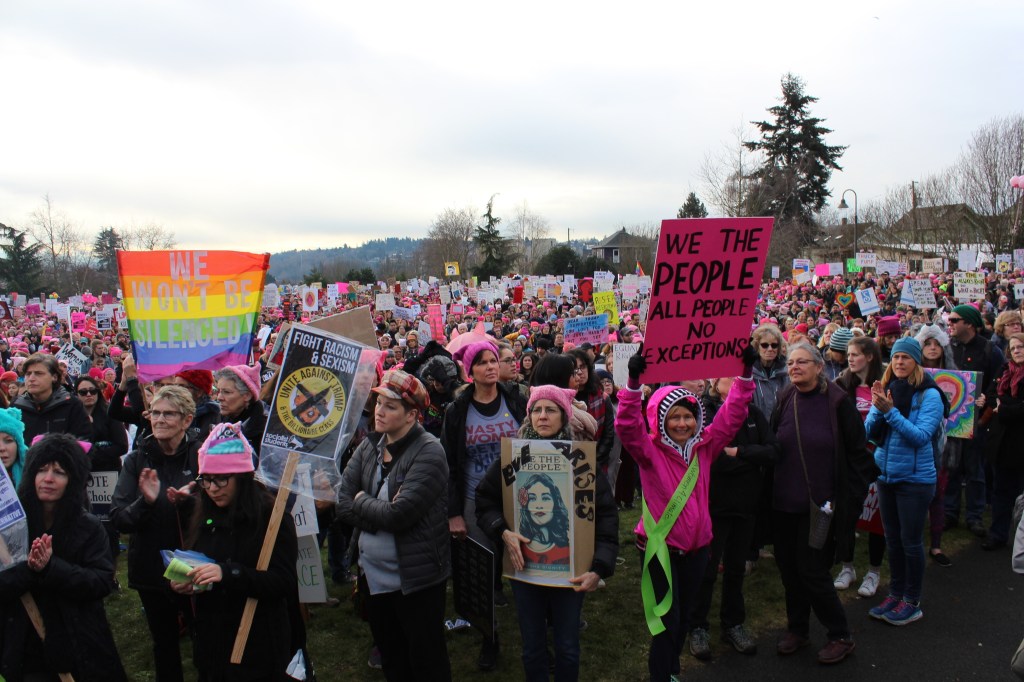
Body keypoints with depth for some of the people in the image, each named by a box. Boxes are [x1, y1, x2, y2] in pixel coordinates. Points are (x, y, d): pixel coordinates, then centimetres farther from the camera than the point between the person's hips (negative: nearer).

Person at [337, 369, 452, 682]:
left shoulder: (429, 453, -18)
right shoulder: (369, 446, 3)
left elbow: (398, 515, -26)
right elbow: (342, 502, -2)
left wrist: (362, 501, -9)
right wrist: (380, 510, -16)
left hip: (416, 577, -6)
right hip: (374, 574, 7)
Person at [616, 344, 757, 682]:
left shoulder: (704, 446, 0)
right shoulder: (650, 450, -11)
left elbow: (732, 415, -3)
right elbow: (627, 426, -28)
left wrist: (746, 373, -14)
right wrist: (634, 382, -42)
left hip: (696, 545, 5)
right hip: (660, 546, -5)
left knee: (683, 617, 19)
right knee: (667, 620, -1)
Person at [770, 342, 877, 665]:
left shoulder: (837, 402, -9)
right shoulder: (784, 401, 3)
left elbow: (857, 453, -7)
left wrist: (849, 499, -10)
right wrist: (770, 491, 2)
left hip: (820, 504, -4)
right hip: (784, 502, 5)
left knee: (812, 571, -1)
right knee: (788, 567, 11)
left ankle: (840, 636, 20)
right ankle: (796, 628, 30)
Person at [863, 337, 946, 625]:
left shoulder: (929, 395, -12)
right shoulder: (885, 390, 1)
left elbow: (921, 436, -21)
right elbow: (870, 431, -2)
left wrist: (891, 412, -29)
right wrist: (878, 410, -20)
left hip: (915, 477, -5)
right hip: (886, 474, 5)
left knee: (910, 541, 4)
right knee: (892, 539, 16)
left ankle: (912, 602, 19)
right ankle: (895, 594, 29)